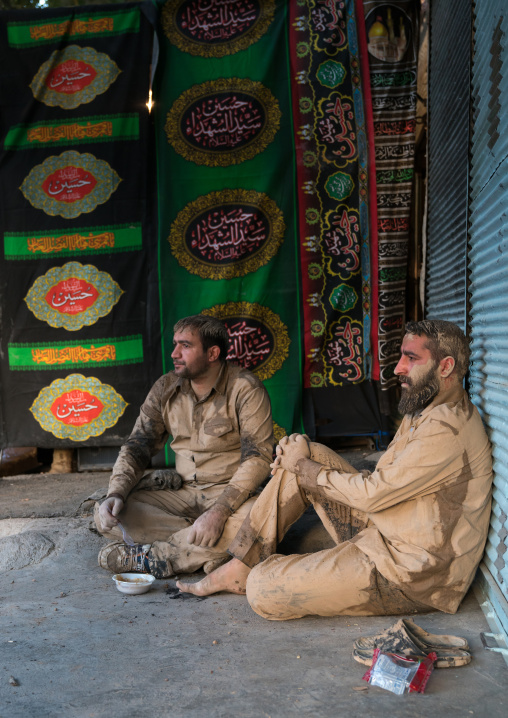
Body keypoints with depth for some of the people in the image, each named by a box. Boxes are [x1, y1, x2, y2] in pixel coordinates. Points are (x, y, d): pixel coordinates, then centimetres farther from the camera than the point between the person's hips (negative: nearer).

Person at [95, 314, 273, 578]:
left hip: (231, 493, -4)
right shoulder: (165, 388, 4)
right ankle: (211, 550, -18)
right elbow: (136, 446, 5)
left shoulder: (245, 388, -12)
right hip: (181, 492, 5)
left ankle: (151, 556, -22)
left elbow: (257, 458, -19)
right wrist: (116, 493, -15)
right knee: (106, 515, -14)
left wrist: (219, 511, -31)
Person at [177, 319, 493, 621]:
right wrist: (304, 458, 2)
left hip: (409, 576, -10)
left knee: (262, 591, -21)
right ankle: (240, 568, 5)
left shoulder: (447, 429, -23)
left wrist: (302, 467, -7)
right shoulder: (424, 413, 11)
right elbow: (382, 480, 13)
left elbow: (373, 493, -21)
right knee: (308, 455, 2)